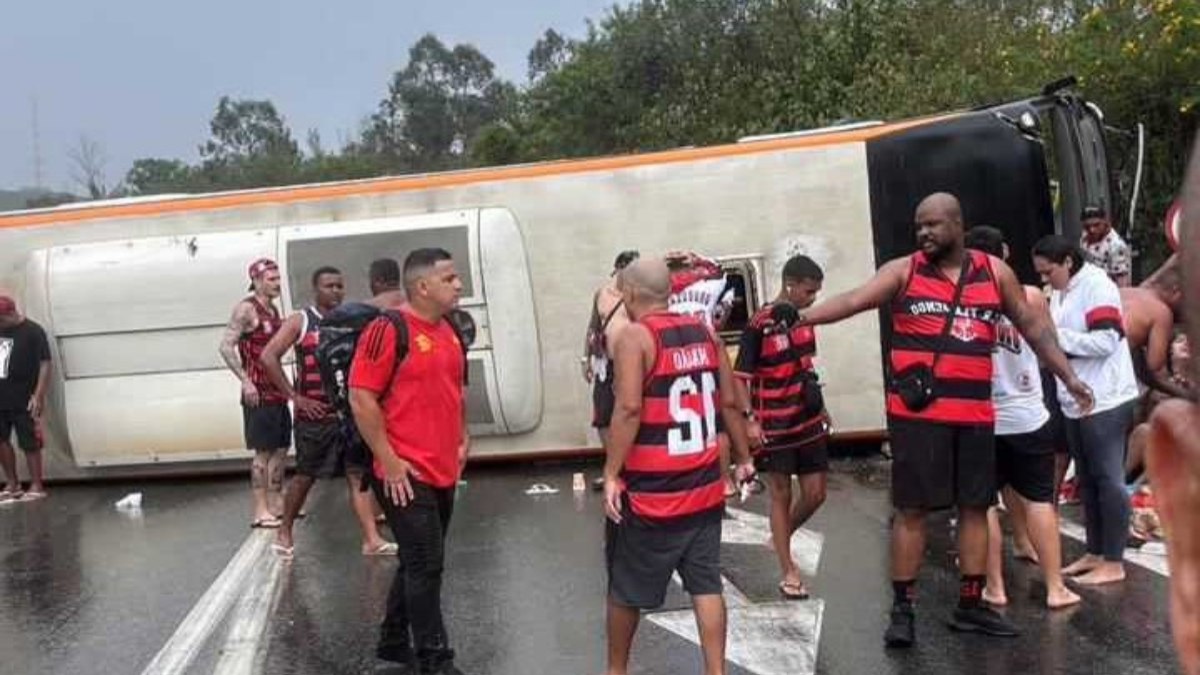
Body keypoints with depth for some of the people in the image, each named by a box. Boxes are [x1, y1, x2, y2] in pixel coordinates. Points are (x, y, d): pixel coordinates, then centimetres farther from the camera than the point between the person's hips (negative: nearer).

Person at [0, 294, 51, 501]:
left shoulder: (33, 331, -8)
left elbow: (45, 365, -11)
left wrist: (38, 396, -17)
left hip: (24, 400, -6)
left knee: (30, 443, -1)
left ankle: (36, 487, 8)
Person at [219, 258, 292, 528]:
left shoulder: (273, 309, 14)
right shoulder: (246, 308, -10)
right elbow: (226, 347, -17)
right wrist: (245, 381, -20)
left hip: (277, 391, 8)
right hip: (259, 393, -8)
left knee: (280, 449, 12)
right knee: (263, 452, -5)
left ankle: (276, 503, 22)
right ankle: (261, 511, 0)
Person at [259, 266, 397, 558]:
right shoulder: (300, 321, -4)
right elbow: (269, 357, -12)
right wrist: (294, 397, -14)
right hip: (314, 416, -3)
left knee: (358, 475, -2)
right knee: (305, 477, 8)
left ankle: (372, 539, -3)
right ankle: (284, 532, 27)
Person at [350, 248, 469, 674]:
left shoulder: (450, 331, 10)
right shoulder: (388, 329, -14)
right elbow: (361, 398, -16)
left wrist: (462, 437, 14)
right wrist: (388, 460, -17)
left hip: (444, 472, 8)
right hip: (406, 475, -8)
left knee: (419, 562, 18)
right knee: (425, 565, -2)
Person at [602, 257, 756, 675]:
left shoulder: (634, 337, -12)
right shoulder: (704, 333, 6)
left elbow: (629, 409, -22)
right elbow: (729, 403, 9)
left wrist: (611, 475, -18)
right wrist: (744, 459, 18)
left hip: (650, 492, -5)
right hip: (704, 486, 5)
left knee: (626, 589, 13)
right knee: (706, 584, 11)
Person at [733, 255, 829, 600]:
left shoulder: (804, 319, 4)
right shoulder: (760, 324, -15)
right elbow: (741, 375, -14)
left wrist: (820, 407, 21)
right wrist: (749, 419, -22)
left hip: (809, 421, 6)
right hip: (775, 426, -6)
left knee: (815, 494, 9)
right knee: (781, 495, 4)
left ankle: (781, 539, 35)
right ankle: (788, 572, 15)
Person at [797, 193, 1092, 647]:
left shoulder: (995, 272, 9)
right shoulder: (903, 271, 0)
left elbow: (1033, 326, 16)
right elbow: (854, 300, -14)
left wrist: (1068, 376, 15)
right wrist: (801, 316, -28)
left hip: (975, 413, 4)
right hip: (917, 413, -3)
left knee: (975, 507, 11)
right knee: (911, 509, 0)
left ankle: (971, 605, 25)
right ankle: (902, 609, 11)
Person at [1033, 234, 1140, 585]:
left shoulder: (1097, 286, -14)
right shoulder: (1060, 292, 11)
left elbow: (1106, 341, -22)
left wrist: (1053, 336, -20)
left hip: (1106, 401, -9)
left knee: (1108, 479, -1)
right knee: (1087, 480, 14)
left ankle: (1114, 563, 8)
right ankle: (1096, 553, 25)